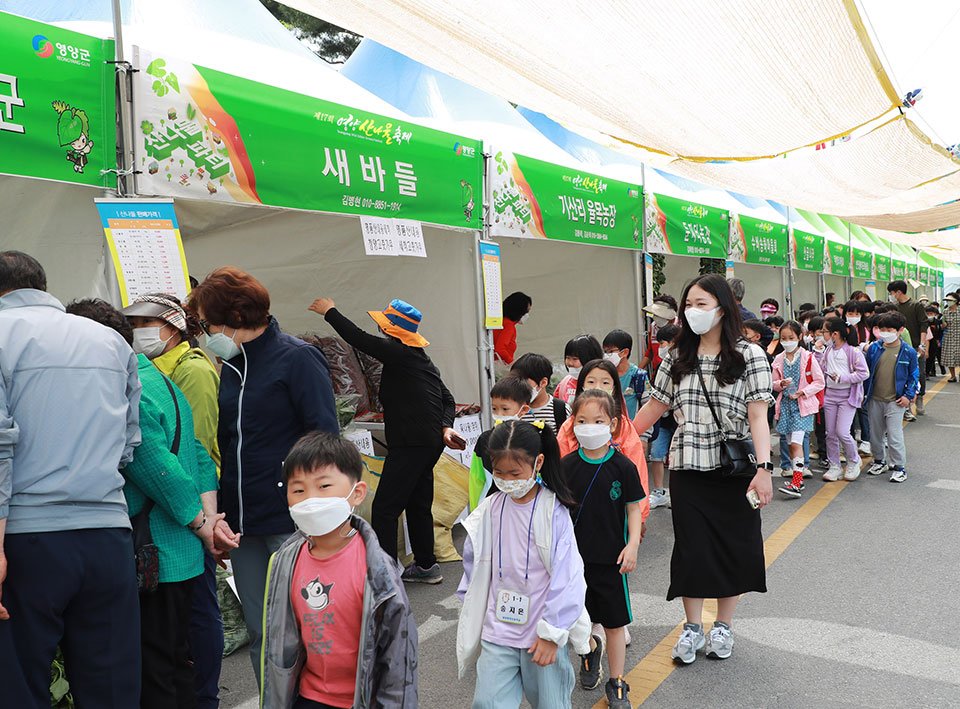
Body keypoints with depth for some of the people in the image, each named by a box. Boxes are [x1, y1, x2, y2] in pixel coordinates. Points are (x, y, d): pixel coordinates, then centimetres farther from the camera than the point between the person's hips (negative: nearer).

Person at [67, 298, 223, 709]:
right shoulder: (160, 381, 15)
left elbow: (160, 472, -20)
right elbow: (197, 454, 15)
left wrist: (200, 523, -7)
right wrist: (209, 516, 8)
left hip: (156, 557, -10)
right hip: (183, 553, 10)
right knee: (175, 662, 20)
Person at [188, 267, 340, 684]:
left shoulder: (297, 358, -9)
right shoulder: (230, 366, 13)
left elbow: (325, 439, -12)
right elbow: (226, 444, 16)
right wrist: (219, 512, 7)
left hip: (292, 523, -7)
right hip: (242, 522, 7)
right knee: (260, 634, 14)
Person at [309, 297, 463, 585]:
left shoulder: (398, 353, -13)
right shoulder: (422, 357, 16)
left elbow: (357, 338, -12)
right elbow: (448, 399, 16)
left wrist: (330, 312, 1)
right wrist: (445, 427, 4)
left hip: (411, 444, -10)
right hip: (431, 442, 10)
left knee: (385, 507, -5)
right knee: (418, 504, 18)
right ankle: (426, 565, 28)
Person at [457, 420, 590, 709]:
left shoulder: (554, 511, -13)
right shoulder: (490, 509, -2)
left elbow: (565, 578, -12)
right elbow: (475, 566, 10)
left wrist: (551, 633, -11)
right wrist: (473, 612, 14)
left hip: (543, 631, -3)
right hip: (497, 632, 3)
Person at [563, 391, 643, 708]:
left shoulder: (623, 466, -9)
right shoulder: (567, 465, -4)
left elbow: (633, 508, -1)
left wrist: (632, 544, -12)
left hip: (611, 558, -2)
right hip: (574, 556, 2)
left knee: (614, 623, 6)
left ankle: (616, 683, 23)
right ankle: (590, 649, 47)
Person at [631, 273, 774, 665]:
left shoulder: (749, 355, -3)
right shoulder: (677, 357, 7)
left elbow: (758, 416, -9)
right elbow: (655, 405, 14)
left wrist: (763, 468, -18)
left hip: (733, 467, -2)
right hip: (687, 466, 2)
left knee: (734, 545, 7)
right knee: (690, 545, 5)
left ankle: (723, 625, 27)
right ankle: (692, 627, 22)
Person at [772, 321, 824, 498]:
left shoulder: (808, 358, -5)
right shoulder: (778, 360, 7)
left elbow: (819, 382, -2)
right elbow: (773, 383, 14)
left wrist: (802, 392, -14)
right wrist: (780, 384, -9)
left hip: (803, 404, -5)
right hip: (785, 404, 5)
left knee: (796, 443, -15)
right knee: (790, 444, 8)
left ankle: (796, 484, -17)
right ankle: (798, 477, 21)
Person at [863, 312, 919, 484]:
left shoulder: (908, 352, -5)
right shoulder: (874, 348, 0)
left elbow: (914, 375, 5)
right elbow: (866, 371, 10)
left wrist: (908, 395, -3)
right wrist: (864, 391, 8)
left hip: (895, 401, -3)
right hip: (874, 399, 3)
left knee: (894, 435, -5)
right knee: (876, 433, 14)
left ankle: (899, 467, 9)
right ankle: (879, 461, 32)